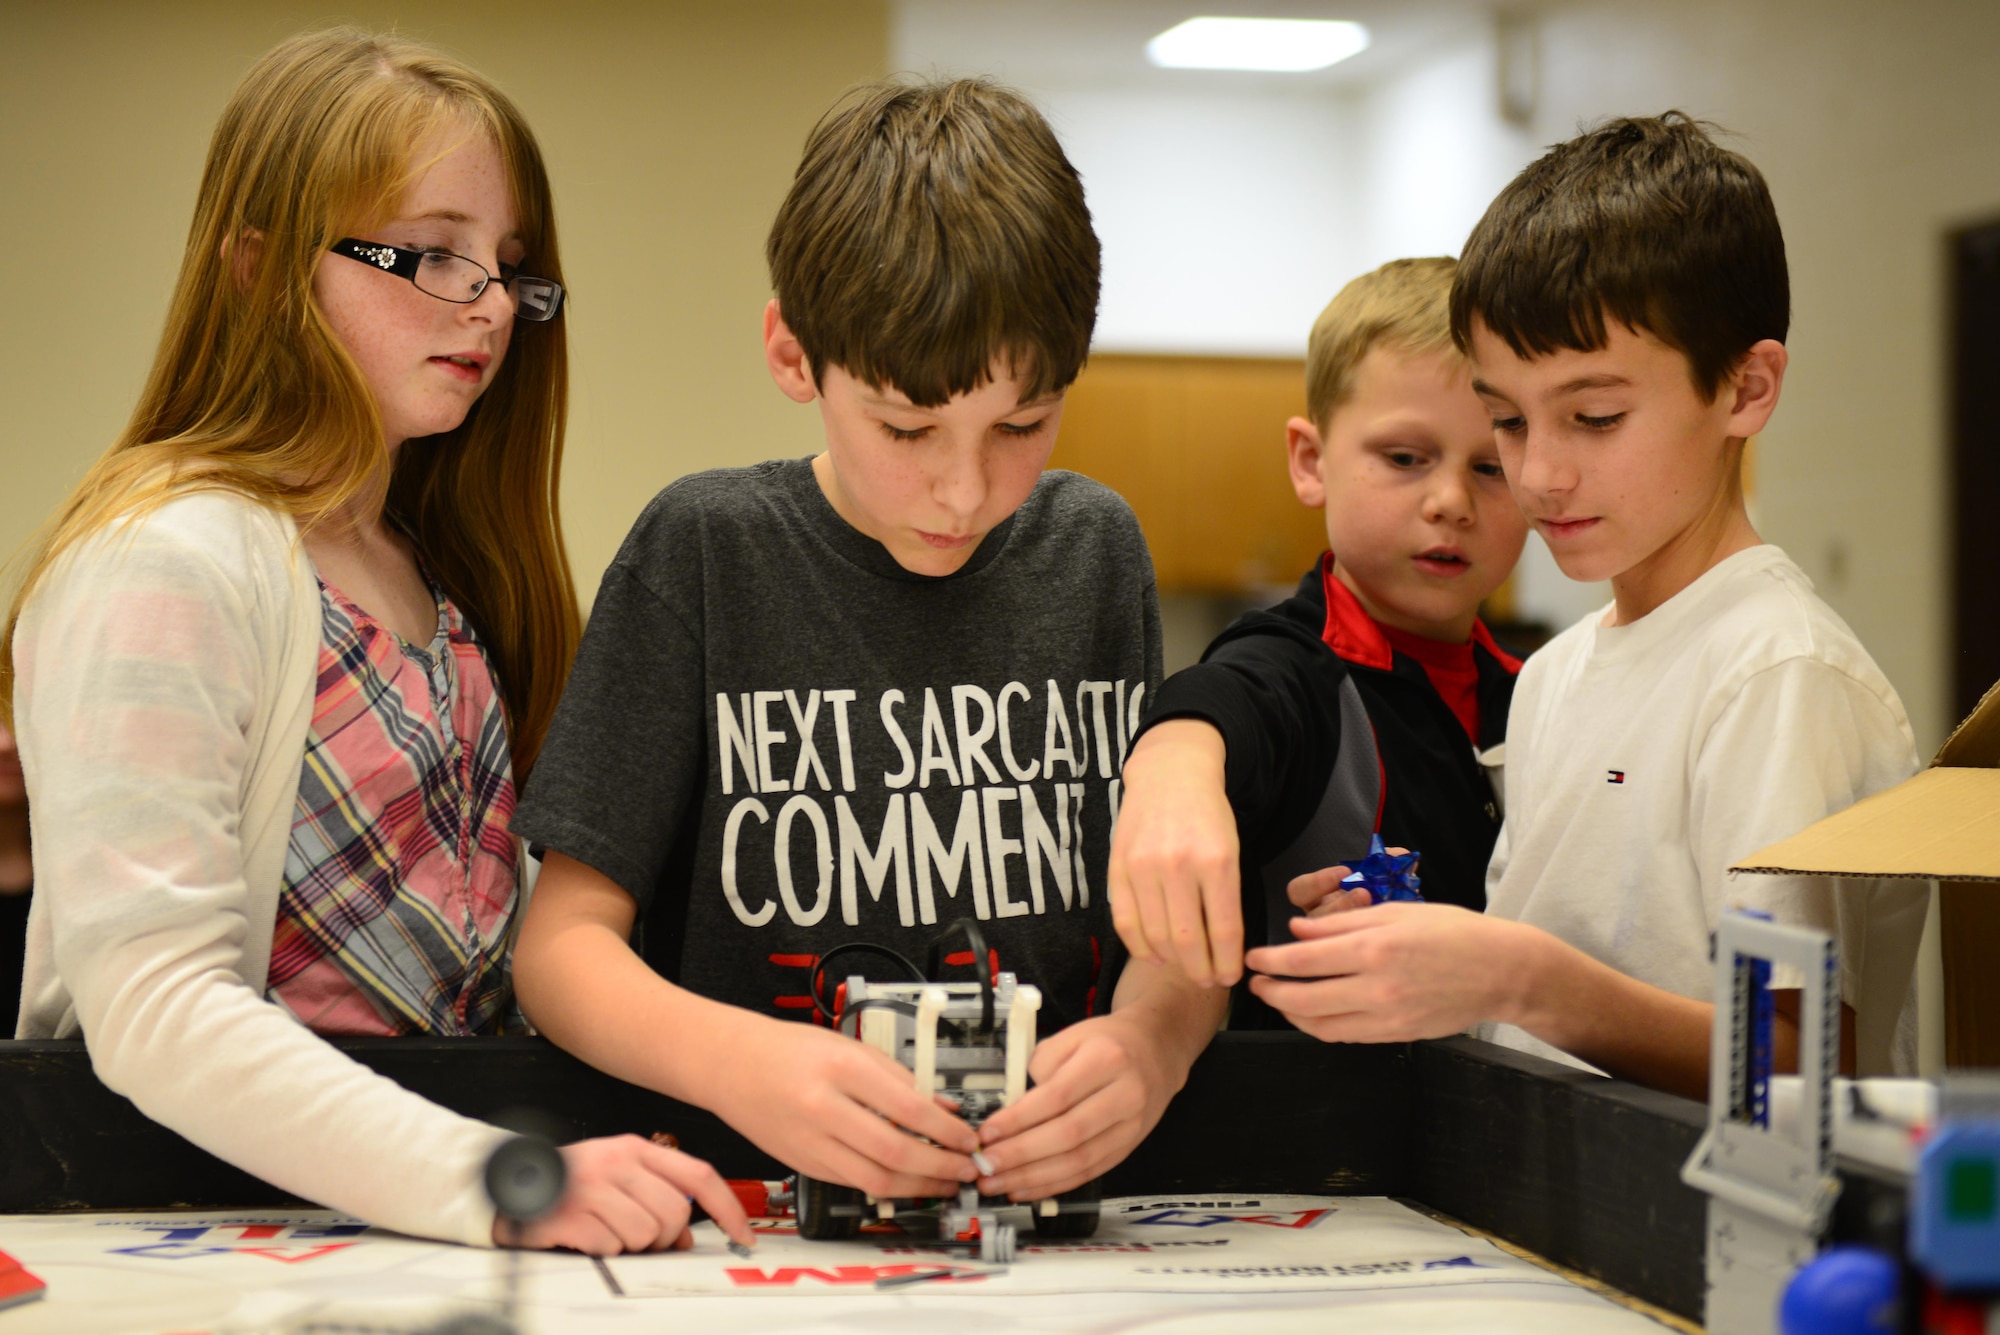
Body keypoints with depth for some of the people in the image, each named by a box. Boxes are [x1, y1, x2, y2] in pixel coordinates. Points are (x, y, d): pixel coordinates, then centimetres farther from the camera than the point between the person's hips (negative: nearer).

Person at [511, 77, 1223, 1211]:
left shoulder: (1093, 550, 6)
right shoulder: (708, 551, -3)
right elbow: (564, 940, -5)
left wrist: (1154, 1036, -18)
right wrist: (735, 1060, -26)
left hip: (1048, 1194, 2)